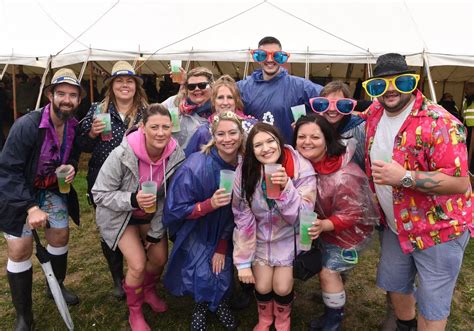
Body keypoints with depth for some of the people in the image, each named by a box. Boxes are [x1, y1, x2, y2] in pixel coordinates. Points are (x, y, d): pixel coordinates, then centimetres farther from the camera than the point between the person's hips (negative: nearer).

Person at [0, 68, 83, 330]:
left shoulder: (76, 127, -10)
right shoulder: (26, 126, -27)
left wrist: (71, 168, -17)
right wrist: (30, 208, -29)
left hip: (52, 189, 5)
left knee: (60, 236, 12)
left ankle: (56, 286, 40)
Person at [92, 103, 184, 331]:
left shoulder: (176, 156, -21)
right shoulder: (122, 155, -32)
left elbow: (169, 198, -9)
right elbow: (99, 194, -23)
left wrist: (155, 232, -5)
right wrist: (133, 200, -39)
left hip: (151, 215, 4)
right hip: (120, 215, -4)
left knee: (160, 259, 8)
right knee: (138, 265, -10)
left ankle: (148, 291, 44)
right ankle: (135, 312, 21)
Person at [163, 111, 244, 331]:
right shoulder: (195, 167, -30)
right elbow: (175, 209, -21)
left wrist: (222, 248, -5)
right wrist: (210, 204, -37)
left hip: (223, 230, 3)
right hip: (194, 228, -3)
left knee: (223, 273, -2)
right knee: (203, 273, -11)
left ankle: (220, 303, 32)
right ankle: (201, 306, 24)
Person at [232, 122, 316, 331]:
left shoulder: (302, 168, -23)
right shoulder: (245, 171, -18)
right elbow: (242, 219, -13)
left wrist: (286, 188, -38)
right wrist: (243, 262, -11)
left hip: (289, 235, -1)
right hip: (260, 236, 1)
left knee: (282, 287, -6)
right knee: (262, 286, -2)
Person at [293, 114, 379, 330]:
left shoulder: (344, 176, -36)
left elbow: (351, 215, -27)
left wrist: (322, 225, -41)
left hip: (350, 229, -6)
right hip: (326, 225, 7)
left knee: (329, 273, -2)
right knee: (328, 269, 18)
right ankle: (331, 313, 42)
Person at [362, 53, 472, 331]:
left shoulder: (438, 122, -25)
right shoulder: (375, 113, -3)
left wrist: (405, 177, -36)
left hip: (439, 230, -7)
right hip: (396, 226, 7)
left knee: (431, 306, 9)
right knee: (395, 285, 24)